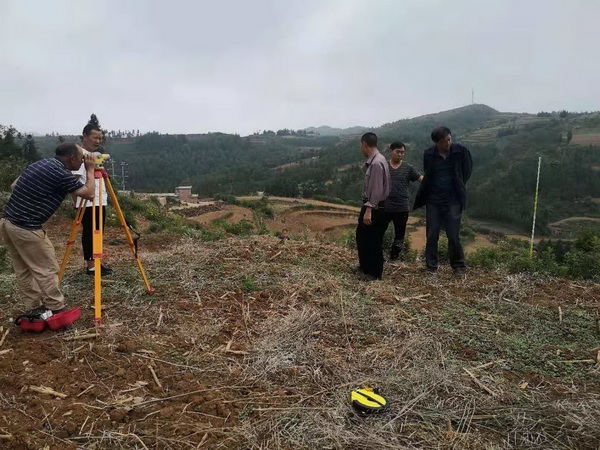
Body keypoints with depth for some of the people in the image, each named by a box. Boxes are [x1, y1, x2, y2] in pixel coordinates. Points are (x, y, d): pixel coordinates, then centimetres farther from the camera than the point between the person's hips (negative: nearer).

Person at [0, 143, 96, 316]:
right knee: (47, 269, 3)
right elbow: (89, 193, -7)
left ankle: (33, 308, 26)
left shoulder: (38, 164, 13)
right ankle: (56, 310, 12)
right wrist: (90, 170, 4)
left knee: (23, 270, 16)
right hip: (26, 228, -9)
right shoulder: (61, 174, -13)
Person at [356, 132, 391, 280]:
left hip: (374, 208, -10)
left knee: (373, 241, 2)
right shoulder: (373, 161, 8)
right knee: (362, 235, 20)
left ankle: (374, 274, 16)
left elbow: (377, 190, -25)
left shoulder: (376, 163, -22)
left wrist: (369, 210, -25)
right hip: (371, 206, 10)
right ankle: (365, 266, 35)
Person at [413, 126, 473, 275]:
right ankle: (431, 267, 17)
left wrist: (459, 186, 8)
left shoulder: (461, 151, -6)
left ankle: (459, 266, 19)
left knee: (454, 236, 2)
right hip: (433, 201, 1)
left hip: (453, 201, -1)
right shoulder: (428, 155, -3)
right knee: (432, 236, 6)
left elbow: (467, 170, 10)